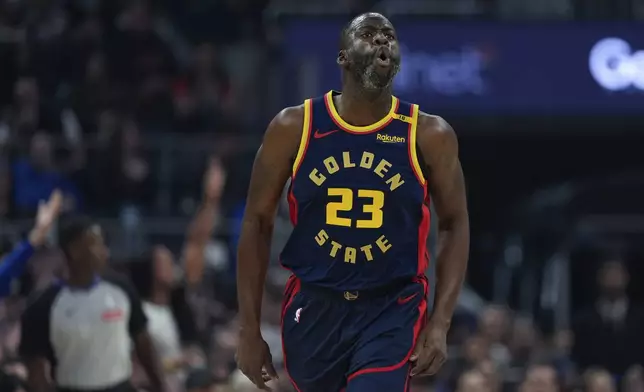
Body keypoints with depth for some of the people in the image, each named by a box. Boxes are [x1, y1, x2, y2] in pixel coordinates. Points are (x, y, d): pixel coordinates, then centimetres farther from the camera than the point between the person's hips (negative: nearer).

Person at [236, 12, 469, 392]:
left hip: (393, 309, -2)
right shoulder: (294, 128, -4)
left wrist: (440, 324, -9)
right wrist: (250, 329, -1)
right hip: (315, 305, 2)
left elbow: (455, 226, 2)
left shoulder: (429, 136, -5)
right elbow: (258, 223, 2)